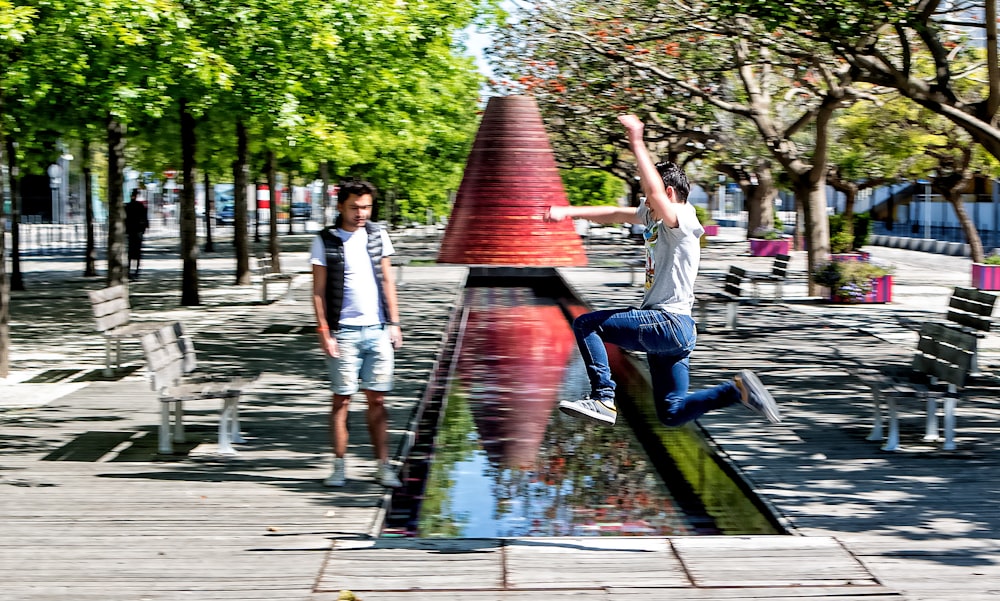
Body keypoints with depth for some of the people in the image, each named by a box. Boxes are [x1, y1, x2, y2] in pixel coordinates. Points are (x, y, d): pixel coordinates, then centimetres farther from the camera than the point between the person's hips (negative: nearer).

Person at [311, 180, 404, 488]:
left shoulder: (378, 235, 9)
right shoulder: (324, 241, -1)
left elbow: (387, 281, 14)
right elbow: (318, 291, -1)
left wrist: (394, 323, 8)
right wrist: (324, 332, -8)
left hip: (377, 330, 3)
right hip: (344, 332, -3)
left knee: (377, 399, 4)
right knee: (342, 399, 0)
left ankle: (383, 465, 7)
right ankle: (339, 466, 7)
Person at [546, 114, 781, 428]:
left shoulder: (683, 221, -13)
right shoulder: (654, 218, 14)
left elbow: (656, 193, -30)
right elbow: (614, 214, 17)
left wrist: (637, 144, -28)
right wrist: (568, 212, 7)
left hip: (670, 324, -10)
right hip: (664, 326, 10)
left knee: (585, 324, -11)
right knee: (672, 414, 11)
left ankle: (603, 399, -15)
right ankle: (738, 389, 9)